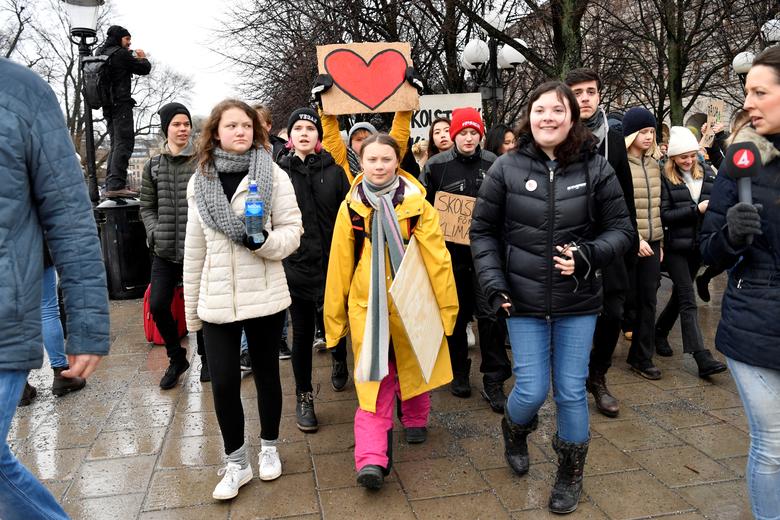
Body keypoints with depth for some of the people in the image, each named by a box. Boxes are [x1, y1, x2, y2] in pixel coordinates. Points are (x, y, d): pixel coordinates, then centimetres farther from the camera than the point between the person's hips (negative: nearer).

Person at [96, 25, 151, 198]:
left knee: (116, 144, 13)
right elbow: (144, 69, -1)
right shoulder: (121, 54, -6)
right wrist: (143, 58, 18)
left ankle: (110, 185, 11)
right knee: (124, 142, -12)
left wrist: (134, 59, 23)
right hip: (121, 103, -9)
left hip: (108, 106, 9)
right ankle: (116, 185, -22)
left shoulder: (100, 53, 18)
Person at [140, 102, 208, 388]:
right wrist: (155, 232, -2)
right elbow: (147, 207, 13)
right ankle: (177, 358, 23)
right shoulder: (153, 165, 9)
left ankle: (205, 358, 26)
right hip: (165, 251, 4)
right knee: (158, 305, 1)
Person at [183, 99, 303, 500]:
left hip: (264, 297, -1)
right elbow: (194, 250, 8)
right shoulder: (199, 181, 5)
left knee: (266, 374, 12)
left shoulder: (273, 175, -3)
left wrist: (263, 239, -25)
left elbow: (293, 232, -4)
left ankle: (268, 447, 35)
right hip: (216, 301, 2)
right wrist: (191, 306, 11)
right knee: (223, 382, 1)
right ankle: (236, 462, 22)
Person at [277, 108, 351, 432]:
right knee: (302, 333, 7)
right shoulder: (279, 172, 2)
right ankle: (304, 397, 24)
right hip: (296, 266, 0)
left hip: (333, 264, 1)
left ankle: (339, 360, 47)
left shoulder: (334, 171, 3)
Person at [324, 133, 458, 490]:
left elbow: (437, 259, -4)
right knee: (373, 381, -3)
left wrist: (446, 304, -3)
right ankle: (372, 458, -3)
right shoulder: (351, 206, -1)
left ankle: (415, 420, 42)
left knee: (414, 367, 18)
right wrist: (335, 317, 4)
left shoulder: (417, 204, -4)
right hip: (368, 307, 0)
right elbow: (339, 266, 2)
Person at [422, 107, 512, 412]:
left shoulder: (493, 164, 2)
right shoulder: (436, 165, -2)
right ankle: (458, 373, 29)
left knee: (489, 312, -4)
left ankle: (493, 381, 9)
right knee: (457, 313, 11)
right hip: (451, 251, 0)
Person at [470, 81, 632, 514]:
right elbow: (483, 232, 2)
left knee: (571, 392, 8)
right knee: (532, 391, 1)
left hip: (578, 303, 1)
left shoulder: (596, 168, -3)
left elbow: (622, 230, 1)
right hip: (524, 301, 0)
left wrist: (588, 255, -17)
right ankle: (514, 429, 39)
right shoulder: (507, 168, -4)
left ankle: (571, 475, 32)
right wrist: (494, 283, -7)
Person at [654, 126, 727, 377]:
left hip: (697, 245, 6)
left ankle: (660, 333, 36)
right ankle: (702, 358, -8)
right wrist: (696, 209, -19)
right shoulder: (665, 177, -9)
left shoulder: (706, 172, 6)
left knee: (680, 294, 16)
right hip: (675, 246, -5)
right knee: (688, 300, -6)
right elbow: (664, 214, -14)